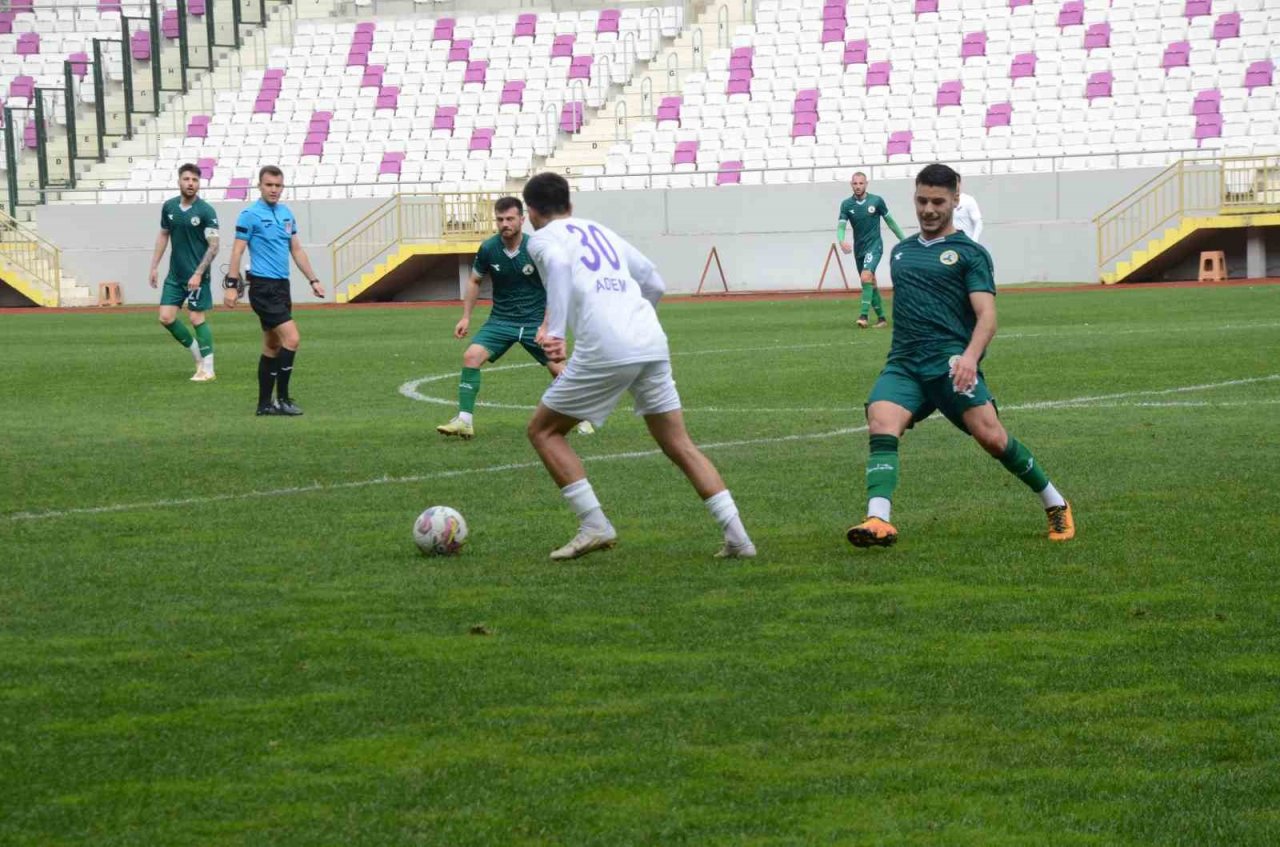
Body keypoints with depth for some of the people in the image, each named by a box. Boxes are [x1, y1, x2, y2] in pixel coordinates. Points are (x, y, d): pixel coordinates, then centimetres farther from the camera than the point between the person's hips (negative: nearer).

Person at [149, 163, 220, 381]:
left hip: (197, 275, -6)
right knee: (166, 318, 2)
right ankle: (198, 355, 19)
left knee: (197, 318, -5)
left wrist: (198, 274, -18)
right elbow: (163, 236, 17)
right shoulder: (169, 207, 5)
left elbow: (213, 246, -12)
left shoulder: (206, 211, -11)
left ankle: (207, 369, 4)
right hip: (174, 274, 6)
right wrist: (154, 266, 13)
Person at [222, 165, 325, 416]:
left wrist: (313, 280, 16)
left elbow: (297, 250, 19)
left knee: (272, 346, 10)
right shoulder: (250, 215, -9)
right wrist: (232, 285, -15)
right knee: (291, 339, -15)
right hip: (263, 288, -8)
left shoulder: (286, 214, 12)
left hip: (281, 286, 8)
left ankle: (265, 404, 16)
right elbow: (237, 251, -10)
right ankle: (282, 399, -9)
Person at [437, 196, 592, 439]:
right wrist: (466, 317, 6)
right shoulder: (488, 249, -7)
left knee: (557, 368, -7)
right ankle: (464, 421, -14)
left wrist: (546, 325, -17)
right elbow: (475, 282, 11)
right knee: (471, 355, -18)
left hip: (535, 321, -2)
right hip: (501, 319, 2)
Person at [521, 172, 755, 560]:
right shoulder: (602, 231, 29)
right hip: (653, 344, 6)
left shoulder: (543, 238, 10)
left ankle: (594, 525, 1)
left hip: (604, 352, -6)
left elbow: (558, 266, -15)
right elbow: (655, 284, 27)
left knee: (543, 430, 11)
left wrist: (555, 331, -19)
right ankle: (737, 537, -1)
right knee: (679, 444, 11)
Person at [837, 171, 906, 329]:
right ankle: (881, 318, 22)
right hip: (859, 249, 4)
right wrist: (841, 241, -30)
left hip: (874, 246, -4)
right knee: (870, 283, 10)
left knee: (866, 276, -24)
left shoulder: (876, 201, -5)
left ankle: (863, 315, -27)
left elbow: (890, 221, 5)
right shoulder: (846, 204, -1)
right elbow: (841, 226, -9)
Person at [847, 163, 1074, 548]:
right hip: (903, 365, 4)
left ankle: (1056, 506, 5)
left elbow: (986, 315, -5)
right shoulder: (901, 252, 24)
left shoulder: (969, 253, 6)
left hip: (951, 364, -4)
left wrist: (970, 356, -23)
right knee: (881, 425, -25)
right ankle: (877, 521, -40)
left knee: (990, 436, -17)